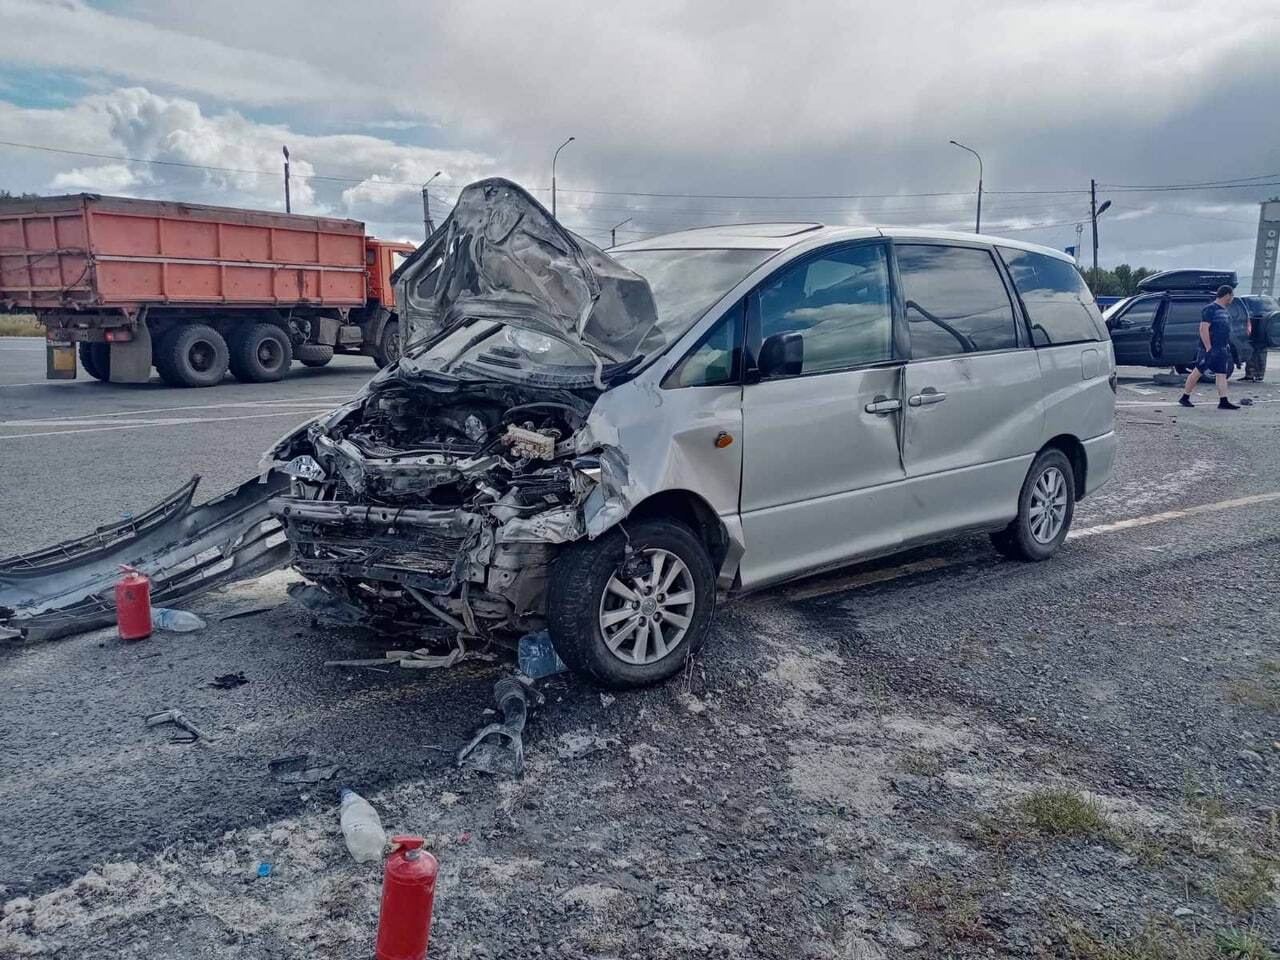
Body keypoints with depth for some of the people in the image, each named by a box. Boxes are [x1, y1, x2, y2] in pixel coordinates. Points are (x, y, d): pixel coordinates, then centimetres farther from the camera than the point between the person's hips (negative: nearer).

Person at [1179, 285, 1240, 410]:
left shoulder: (1224, 311, 16)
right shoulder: (1210, 309, -11)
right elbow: (1203, 329, -18)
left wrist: (1227, 347, 20)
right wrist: (1209, 348, -21)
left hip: (1222, 349, 8)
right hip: (1209, 349, -8)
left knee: (1222, 375, 3)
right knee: (1198, 372, 0)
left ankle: (1223, 402, 1)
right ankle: (1184, 397, 10)